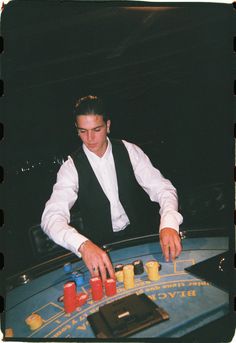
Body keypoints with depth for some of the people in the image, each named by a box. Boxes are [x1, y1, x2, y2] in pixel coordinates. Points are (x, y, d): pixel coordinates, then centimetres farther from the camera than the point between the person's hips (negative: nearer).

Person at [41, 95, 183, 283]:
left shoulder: (129, 150, -5)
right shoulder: (72, 166, -10)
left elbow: (162, 188, -9)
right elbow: (51, 216, -22)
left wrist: (169, 224, -30)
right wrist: (83, 245, -42)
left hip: (140, 233, 2)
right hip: (100, 246, -2)